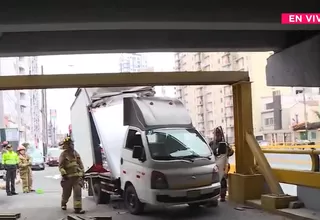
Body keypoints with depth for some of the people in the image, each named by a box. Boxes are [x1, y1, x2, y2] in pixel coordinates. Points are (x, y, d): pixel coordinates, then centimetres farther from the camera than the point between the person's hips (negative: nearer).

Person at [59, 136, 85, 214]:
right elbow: (61, 166, -10)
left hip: (78, 176, 3)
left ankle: (77, 208, -11)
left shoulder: (76, 153, 12)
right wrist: (64, 174, -20)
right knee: (66, 193, 12)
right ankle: (63, 204, 40)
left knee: (78, 192, -9)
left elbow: (80, 164, 16)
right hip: (68, 177, -3)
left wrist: (82, 173, 11)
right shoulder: (63, 154, -5)